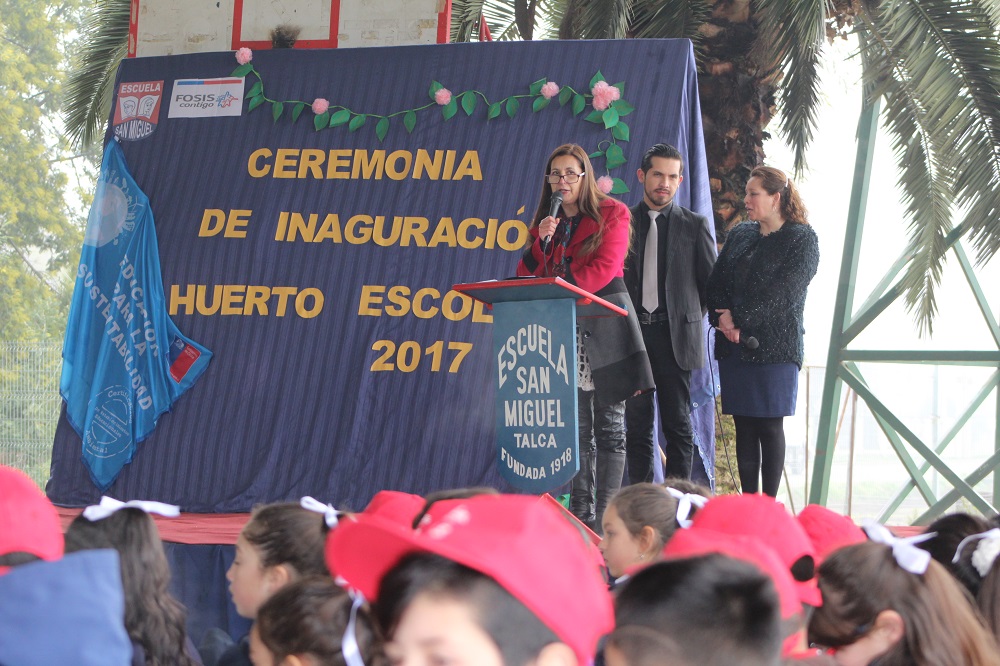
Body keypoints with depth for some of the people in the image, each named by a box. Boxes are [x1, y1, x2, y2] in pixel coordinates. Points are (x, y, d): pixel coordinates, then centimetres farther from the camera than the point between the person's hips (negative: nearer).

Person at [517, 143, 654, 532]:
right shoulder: (545, 223, 18)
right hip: (563, 329, 5)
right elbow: (527, 274, 11)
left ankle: (604, 518, -8)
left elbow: (606, 265, -10)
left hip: (604, 326, -5)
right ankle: (579, 515, 6)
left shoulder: (612, 214, 2)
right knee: (577, 428, 5)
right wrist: (542, 242, -6)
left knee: (609, 427, -5)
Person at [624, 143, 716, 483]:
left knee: (677, 423, 0)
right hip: (633, 332, 2)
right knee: (637, 423, 4)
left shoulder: (694, 225, 5)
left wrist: (694, 317, 3)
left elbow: (712, 283, 8)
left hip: (674, 336, -2)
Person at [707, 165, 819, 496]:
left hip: (774, 347, -5)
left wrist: (740, 320, -13)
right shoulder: (739, 234, 17)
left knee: (769, 426, -5)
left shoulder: (801, 239, -2)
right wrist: (722, 316, -8)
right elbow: (716, 281, 11)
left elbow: (782, 292, -11)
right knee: (743, 425, 5)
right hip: (734, 346, 5)